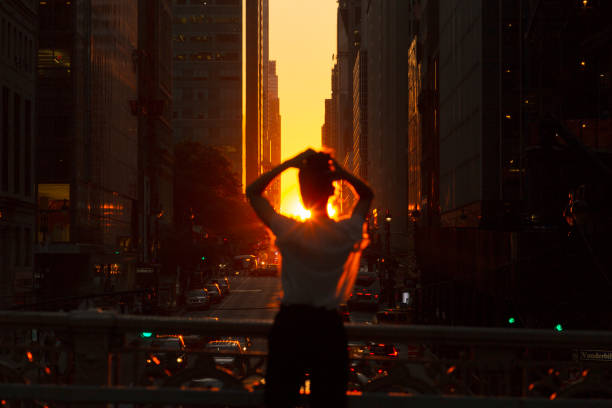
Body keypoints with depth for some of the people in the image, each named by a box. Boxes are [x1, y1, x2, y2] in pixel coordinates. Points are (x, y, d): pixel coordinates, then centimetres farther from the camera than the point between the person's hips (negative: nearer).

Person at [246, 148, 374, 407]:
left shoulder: (290, 232, -12)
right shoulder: (347, 234, -7)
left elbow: (252, 192, 1)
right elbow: (367, 195, 14)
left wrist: (289, 163, -5)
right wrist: (341, 172, -4)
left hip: (290, 326, -1)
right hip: (329, 327, 1)